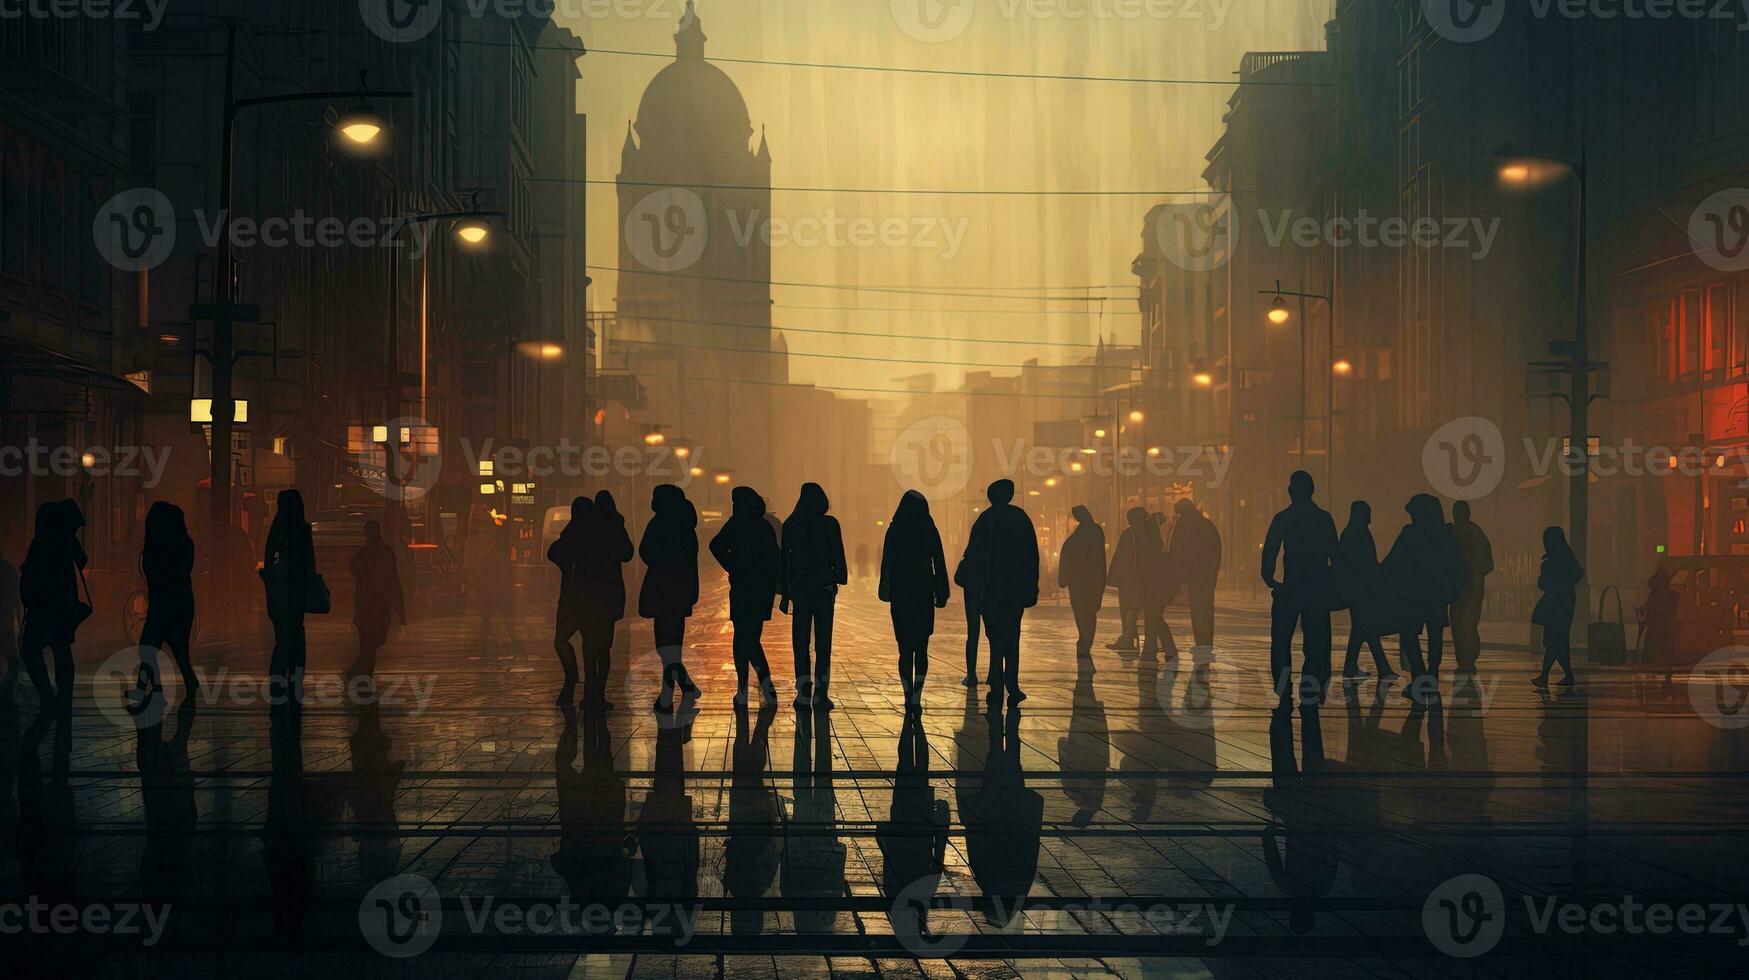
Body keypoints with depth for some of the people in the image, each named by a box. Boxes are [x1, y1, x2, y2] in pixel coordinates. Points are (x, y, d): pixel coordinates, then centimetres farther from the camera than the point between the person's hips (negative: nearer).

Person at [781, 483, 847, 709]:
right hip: (825, 589, -1)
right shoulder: (830, 524, -6)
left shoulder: (791, 525, 0)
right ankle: (821, 693, 0)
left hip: (800, 589, 1)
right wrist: (840, 580, 6)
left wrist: (785, 593, 10)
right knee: (823, 642, 4)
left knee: (800, 642, 6)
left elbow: (785, 561, 4)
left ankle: (804, 693, 1)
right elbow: (838, 557, -4)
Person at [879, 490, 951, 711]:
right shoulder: (930, 531, -4)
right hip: (924, 595, 0)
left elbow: (886, 564, 1)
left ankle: (909, 698, 6)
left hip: (900, 595, 0)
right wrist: (941, 594, 5)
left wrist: (886, 591, 12)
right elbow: (940, 565, -2)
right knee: (921, 649, 6)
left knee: (905, 649, 8)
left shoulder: (894, 531, -4)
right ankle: (916, 698, -7)